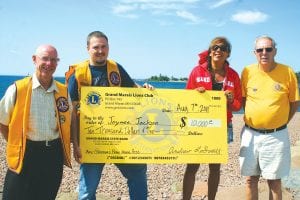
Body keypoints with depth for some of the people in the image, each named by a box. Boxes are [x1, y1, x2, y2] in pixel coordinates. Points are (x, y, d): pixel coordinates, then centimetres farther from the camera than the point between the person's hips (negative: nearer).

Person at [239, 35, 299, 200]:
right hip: (250, 134, 2)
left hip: (276, 136, -2)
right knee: (250, 179, 11)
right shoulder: (248, 71, -2)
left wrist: (281, 123, 2)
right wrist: (251, 119, 4)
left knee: (274, 181, 9)